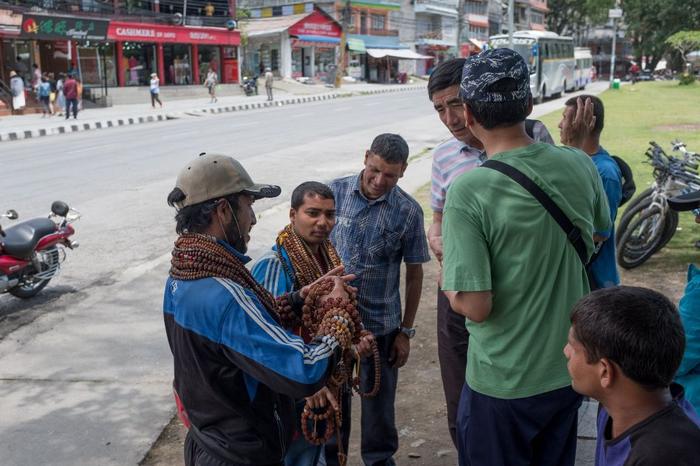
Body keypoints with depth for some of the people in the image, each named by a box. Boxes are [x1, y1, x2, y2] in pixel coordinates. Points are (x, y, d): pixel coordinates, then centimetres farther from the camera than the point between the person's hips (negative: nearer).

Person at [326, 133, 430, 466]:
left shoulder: (408, 211, -8)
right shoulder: (334, 192, -7)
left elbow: (414, 273, -1)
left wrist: (406, 331, 0)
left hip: (381, 323, -1)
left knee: (379, 399, 15)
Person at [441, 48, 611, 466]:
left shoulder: (468, 191, -25)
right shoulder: (580, 166, -8)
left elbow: (475, 306, -25)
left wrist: (446, 283, -5)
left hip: (503, 383, -5)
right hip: (570, 370, 5)